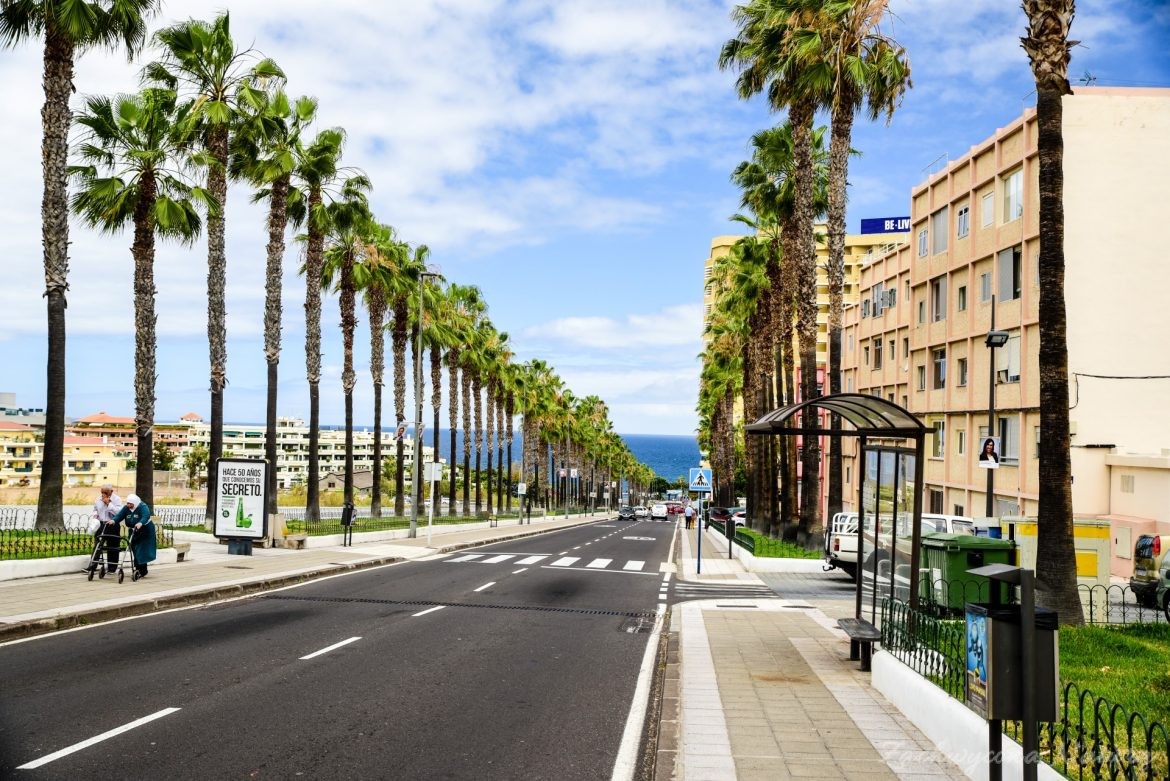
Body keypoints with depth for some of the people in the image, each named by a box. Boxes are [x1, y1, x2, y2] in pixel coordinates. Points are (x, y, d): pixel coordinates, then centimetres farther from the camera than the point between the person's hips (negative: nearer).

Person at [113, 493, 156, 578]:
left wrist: (140, 523, -55)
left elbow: (146, 516, -35)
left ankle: (142, 571, -8)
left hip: (145, 532, -7)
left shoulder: (143, 507, -19)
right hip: (133, 532, 7)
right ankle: (138, 569, 13)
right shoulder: (126, 508, 1)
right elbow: (119, 515, -9)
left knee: (142, 551, -11)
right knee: (134, 550, 4)